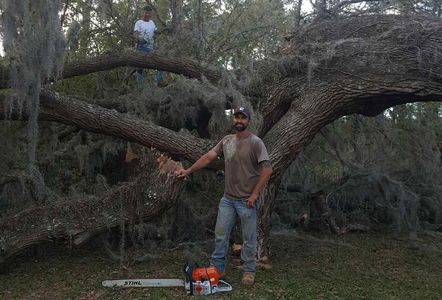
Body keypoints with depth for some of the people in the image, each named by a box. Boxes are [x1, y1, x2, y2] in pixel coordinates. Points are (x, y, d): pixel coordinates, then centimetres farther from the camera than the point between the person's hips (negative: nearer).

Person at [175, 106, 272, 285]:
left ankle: (249, 271, 23)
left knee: (249, 238, 8)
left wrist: (255, 194, -18)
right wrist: (188, 171, 3)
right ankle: (217, 267, 26)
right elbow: (208, 157, 8)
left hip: (247, 201, -5)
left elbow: (267, 169, -17)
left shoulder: (255, 142, -12)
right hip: (228, 199, 6)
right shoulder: (226, 140, 7)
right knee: (220, 234, 11)